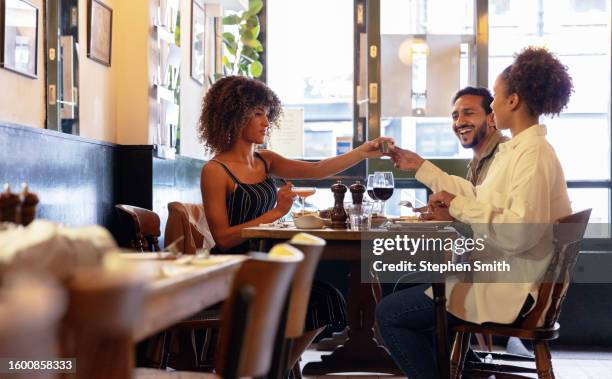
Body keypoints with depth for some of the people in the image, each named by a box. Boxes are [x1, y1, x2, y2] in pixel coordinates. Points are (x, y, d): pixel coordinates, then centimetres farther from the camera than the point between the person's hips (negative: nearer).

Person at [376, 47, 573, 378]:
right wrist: (420, 166, 19)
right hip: (499, 273, 11)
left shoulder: (534, 153, -21)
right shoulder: (516, 149, 12)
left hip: (510, 288, -11)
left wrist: (457, 205, -21)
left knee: (389, 313, -8)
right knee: (407, 286, 26)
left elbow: (518, 233, -30)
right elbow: (480, 197, 16)